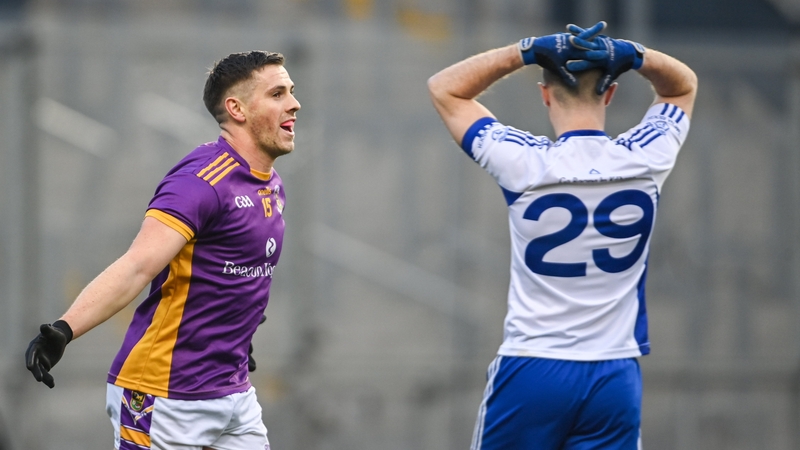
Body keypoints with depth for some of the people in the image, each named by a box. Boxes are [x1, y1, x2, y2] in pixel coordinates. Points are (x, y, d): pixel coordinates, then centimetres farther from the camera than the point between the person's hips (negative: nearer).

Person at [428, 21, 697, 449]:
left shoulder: (524, 163, -8)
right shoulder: (645, 159, -2)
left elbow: (444, 88, 5)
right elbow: (683, 85, 19)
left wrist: (527, 52, -5)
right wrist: (630, 54, -1)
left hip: (530, 373, -2)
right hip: (616, 378, 2)